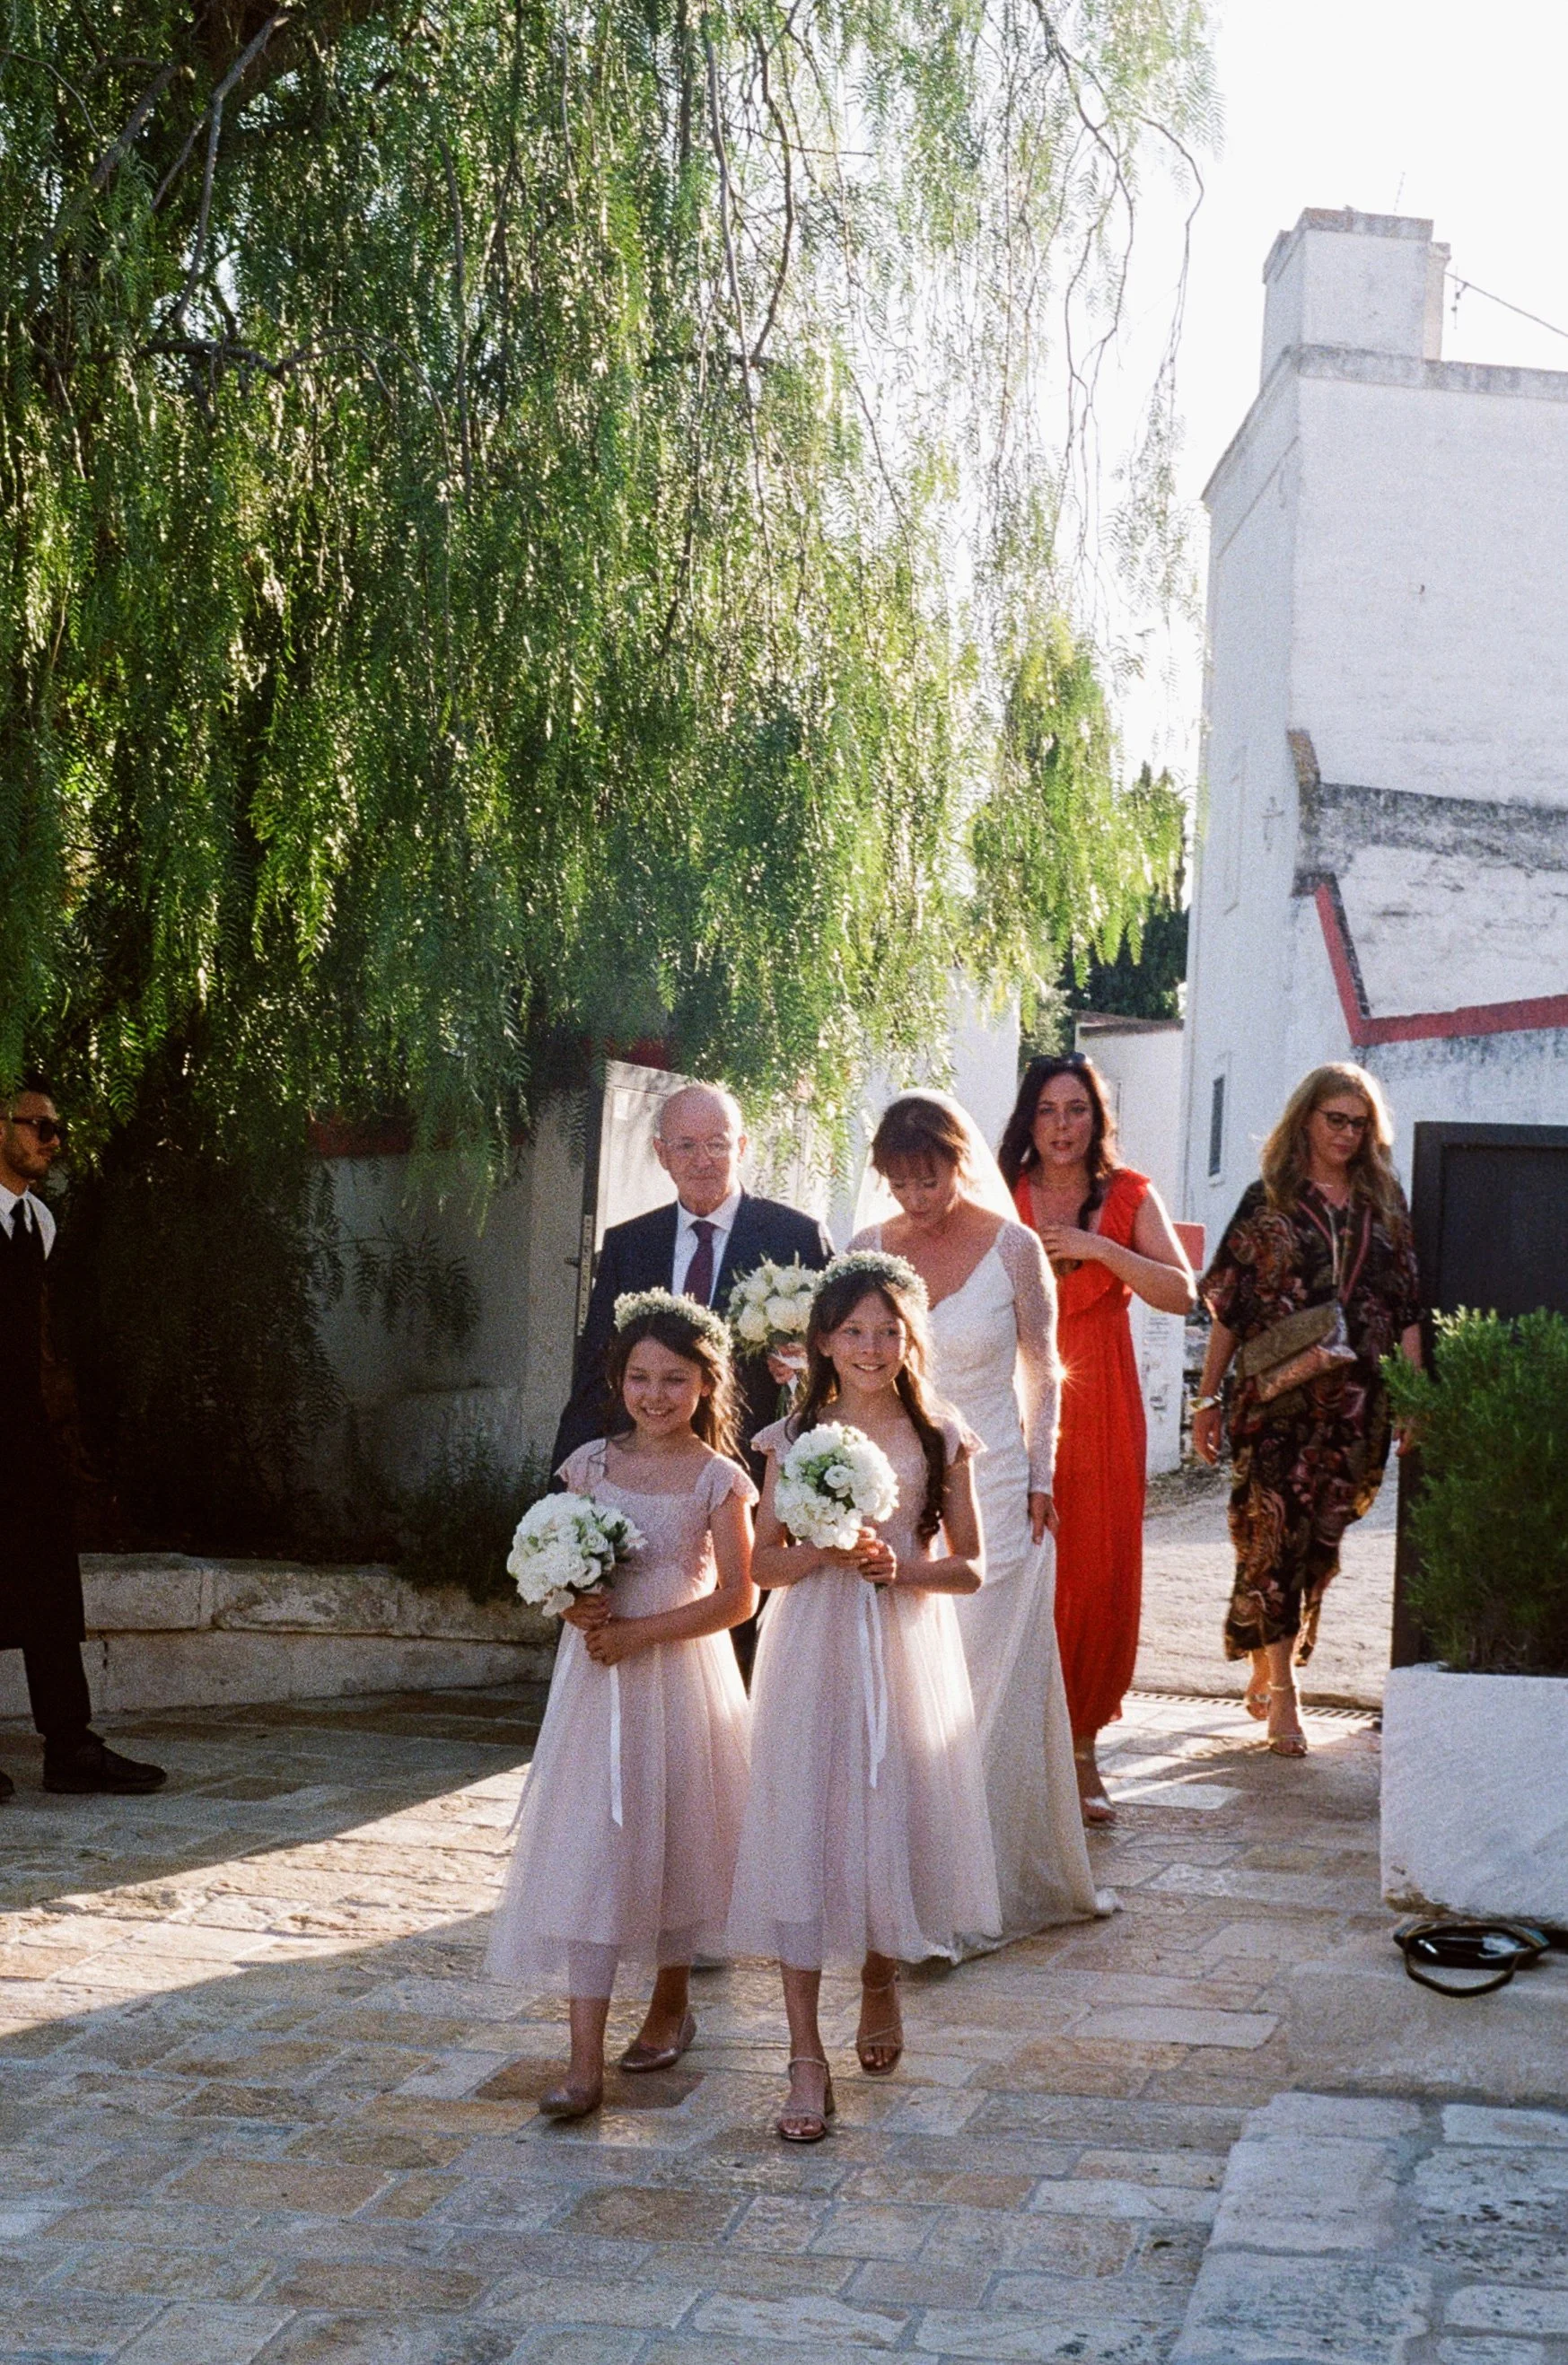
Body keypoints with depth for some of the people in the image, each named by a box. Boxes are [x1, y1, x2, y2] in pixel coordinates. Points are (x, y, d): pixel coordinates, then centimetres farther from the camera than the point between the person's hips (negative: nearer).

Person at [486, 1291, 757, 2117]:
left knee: (672, 1843, 12)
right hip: (595, 1678, 2)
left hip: (680, 1676, -2)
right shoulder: (589, 1464, 4)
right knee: (586, 1851, -5)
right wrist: (573, 1605, -11)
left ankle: (669, 2005, 36)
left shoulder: (718, 1479, -6)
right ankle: (585, 2063, -6)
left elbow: (738, 1595, -10)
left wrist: (640, 1632, -16)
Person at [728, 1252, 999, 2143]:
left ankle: (882, 1980, 38)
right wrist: (827, 1551, -15)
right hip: (813, 1653, 0)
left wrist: (898, 1567, -15)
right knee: (802, 1834, -4)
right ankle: (807, 2055, 1)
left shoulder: (941, 1438, 1)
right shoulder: (794, 1438, 2)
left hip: (907, 1656, 0)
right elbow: (766, 1564, 3)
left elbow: (969, 1567, 2)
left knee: (893, 1826, 6)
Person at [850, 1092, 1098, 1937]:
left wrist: (1038, 1480, 0)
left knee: (984, 1691, -1)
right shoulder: (868, 1248, 4)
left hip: (990, 1494, -3)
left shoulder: (1012, 1247, -3)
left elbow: (1041, 1370, 5)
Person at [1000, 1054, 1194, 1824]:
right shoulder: (1000, 1198, 5)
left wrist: (1099, 1248, -13)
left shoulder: (1129, 1196, 6)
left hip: (1100, 1410, 1)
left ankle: (1081, 1749, 12)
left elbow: (1182, 1294, -5)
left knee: (1099, 1578, -1)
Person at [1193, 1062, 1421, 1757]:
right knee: (1274, 1531, -9)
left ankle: (1266, 1674, 22)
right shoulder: (1268, 1201, 3)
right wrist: (1208, 1397, 1)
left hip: (1355, 1401, 3)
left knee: (1321, 1538, 6)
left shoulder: (1384, 1204, 11)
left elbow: (1407, 1309, 10)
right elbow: (1227, 1306, 3)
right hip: (1275, 1395, -3)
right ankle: (1282, 1696, -4)